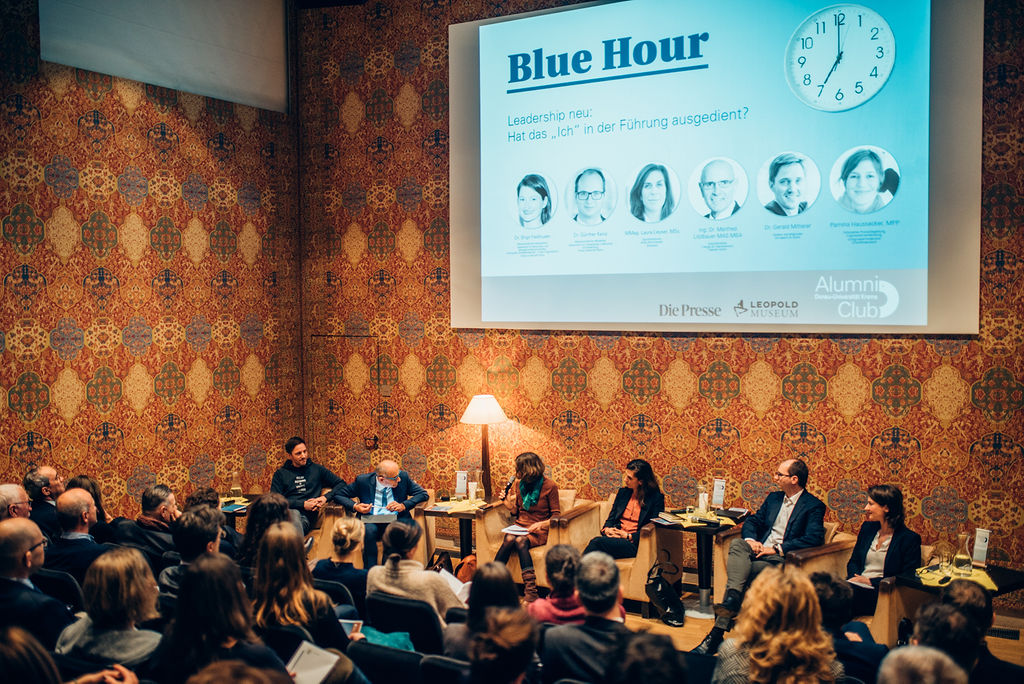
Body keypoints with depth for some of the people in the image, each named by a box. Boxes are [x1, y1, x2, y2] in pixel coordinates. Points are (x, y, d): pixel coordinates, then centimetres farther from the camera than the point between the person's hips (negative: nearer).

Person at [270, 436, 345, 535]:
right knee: (294, 513, -40)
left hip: (307, 516, 0)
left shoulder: (317, 469, 23)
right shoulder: (280, 473, 20)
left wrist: (325, 497, 4)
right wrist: (303, 504, -4)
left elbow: (341, 483, 23)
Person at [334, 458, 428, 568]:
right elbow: (338, 495, 4)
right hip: (371, 522, -1)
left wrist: (403, 505, -15)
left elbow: (423, 494, 1)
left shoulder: (403, 476, -2)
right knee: (369, 530, -36)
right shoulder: (363, 480, -5)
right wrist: (355, 506, -15)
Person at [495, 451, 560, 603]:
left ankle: (530, 591, -39)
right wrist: (509, 505, -2)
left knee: (520, 541, -35)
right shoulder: (518, 484, 9)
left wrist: (542, 524, -20)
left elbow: (555, 515, -1)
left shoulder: (549, 486, -5)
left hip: (538, 532, -4)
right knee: (509, 539, -31)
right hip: (520, 526, 4)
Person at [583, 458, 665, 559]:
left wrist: (628, 536, -12)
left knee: (597, 542, -32)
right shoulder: (623, 492, 19)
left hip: (635, 543, -5)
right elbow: (611, 517, 20)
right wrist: (606, 529, -4)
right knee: (596, 541, -32)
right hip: (616, 536, 5)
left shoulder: (656, 497, 2)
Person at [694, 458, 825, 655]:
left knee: (742, 570, -32)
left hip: (781, 559, -6)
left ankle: (719, 630, -35)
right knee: (737, 544, -29)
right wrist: (750, 540, -4)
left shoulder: (814, 506, 1)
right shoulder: (773, 498, 23)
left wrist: (777, 549, -18)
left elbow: (815, 538, -13)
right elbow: (752, 521, 22)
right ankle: (733, 599, -46)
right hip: (758, 550, 6)